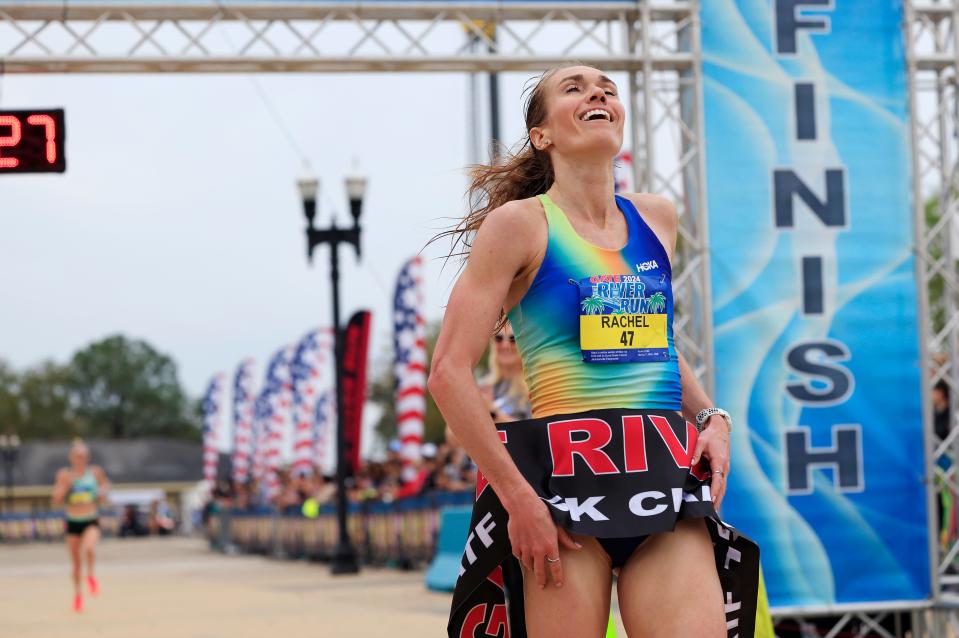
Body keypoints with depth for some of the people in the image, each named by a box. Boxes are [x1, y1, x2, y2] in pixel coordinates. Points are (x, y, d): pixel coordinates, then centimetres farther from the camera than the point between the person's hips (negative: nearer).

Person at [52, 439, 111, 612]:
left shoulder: (95, 472, -1)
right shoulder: (64, 475, -3)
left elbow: (105, 484, 19)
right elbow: (56, 501, -6)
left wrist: (103, 493, -3)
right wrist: (66, 485, -19)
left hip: (91, 521, -1)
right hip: (72, 522, 1)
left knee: (89, 548, -31)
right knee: (76, 562, 8)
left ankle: (91, 575, -3)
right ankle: (78, 593, 30)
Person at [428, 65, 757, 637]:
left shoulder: (658, 218, 15)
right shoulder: (521, 223, -1)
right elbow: (450, 372, -7)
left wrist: (712, 417, 12)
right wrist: (518, 497, -13)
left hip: (666, 478, 4)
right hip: (564, 474, -4)